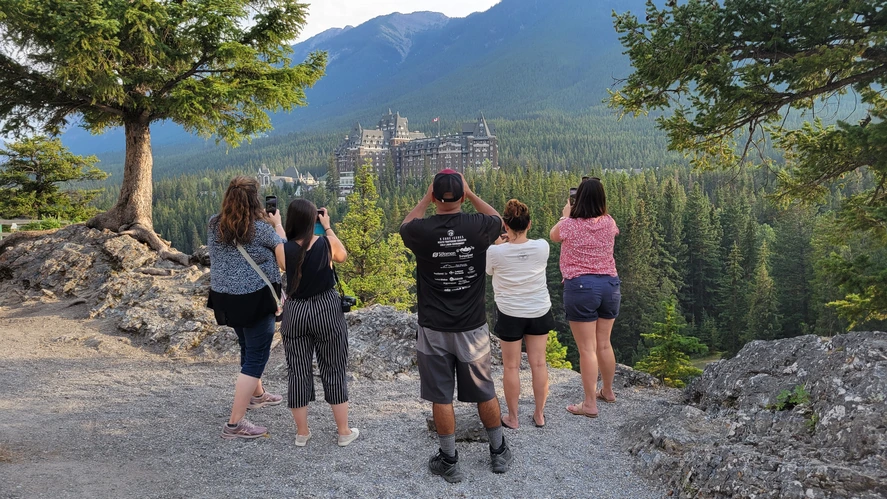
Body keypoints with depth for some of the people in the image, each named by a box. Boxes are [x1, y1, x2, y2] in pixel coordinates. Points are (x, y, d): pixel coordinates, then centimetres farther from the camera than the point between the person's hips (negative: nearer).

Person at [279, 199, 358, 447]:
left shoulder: (285, 248, -9)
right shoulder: (326, 243, -10)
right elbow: (342, 256, 11)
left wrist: (276, 226, 13)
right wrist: (328, 227, 13)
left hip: (295, 312, 1)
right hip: (327, 310, -1)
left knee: (298, 372, 11)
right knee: (334, 371, 9)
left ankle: (302, 433, 21)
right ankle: (344, 432, 18)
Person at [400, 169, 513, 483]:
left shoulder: (421, 231, -13)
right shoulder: (478, 227, -11)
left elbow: (404, 227, 13)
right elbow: (498, 219, 14)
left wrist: (425, 199, 13)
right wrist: (471, 194, 14)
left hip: (434, 330, -1)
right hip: (473, 328, 1)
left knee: (441, 398, 10)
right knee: (485, 393, 16)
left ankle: (449, 462, 22)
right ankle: (499, 453, 32)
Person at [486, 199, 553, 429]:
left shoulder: (496, 252, -19)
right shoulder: (542, 247, -14)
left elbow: (489, 270, 3)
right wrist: (517, 239, 11)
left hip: (509, 314, -2)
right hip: (539, 312, 2)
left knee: (511, 367, 10)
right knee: (539, 364, 12)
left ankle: (513, 418, 20)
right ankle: (539, 415, 25)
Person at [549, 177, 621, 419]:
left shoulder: (569, 225, -10)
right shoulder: (609, 223, 0)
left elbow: (553, 236, 13)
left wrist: (566, 216, 25)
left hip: (580, 287, -5)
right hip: (609, 285, 5)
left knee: (587, 349, 0)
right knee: (604, 344, 19)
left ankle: (590, 404, 5)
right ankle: (607, 391, 35)